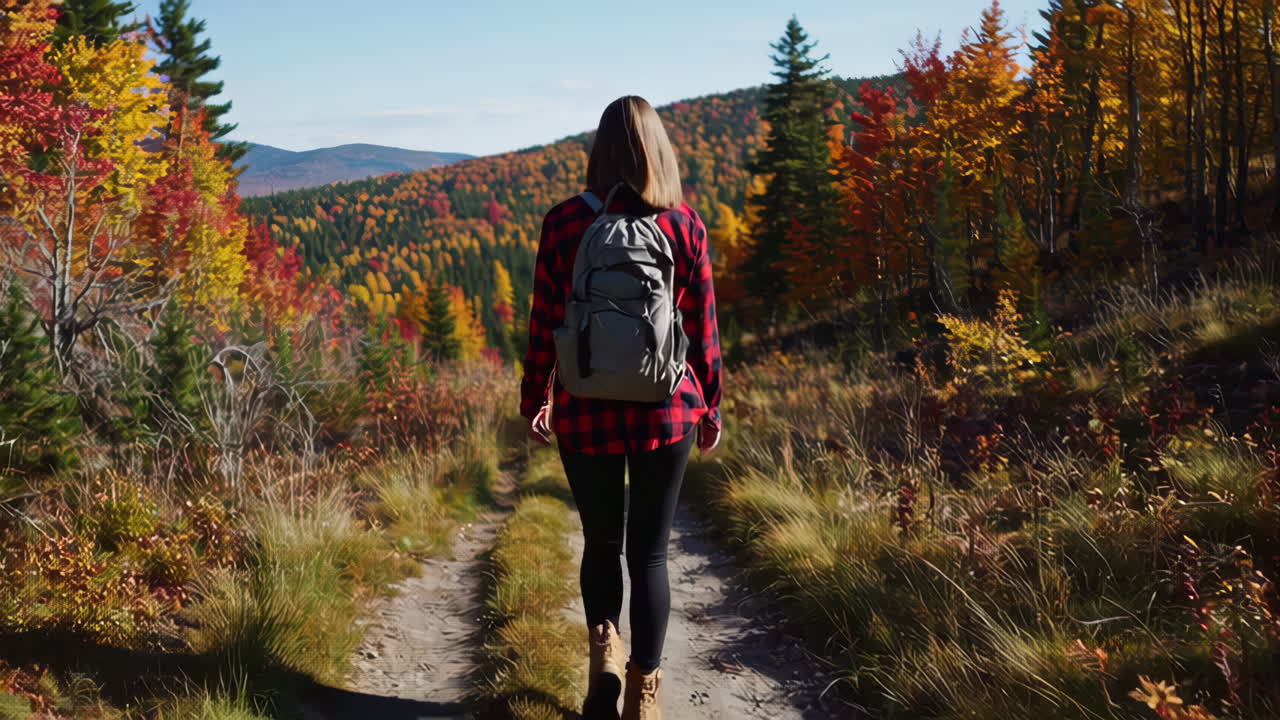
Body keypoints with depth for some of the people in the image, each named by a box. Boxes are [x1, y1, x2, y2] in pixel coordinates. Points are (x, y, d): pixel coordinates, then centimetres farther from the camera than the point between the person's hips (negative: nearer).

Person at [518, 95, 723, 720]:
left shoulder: (565, 222, -5)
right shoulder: (685, 225, -3)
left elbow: (543, 320, -1)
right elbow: (702, 328, 1)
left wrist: (535, 399, 11)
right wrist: (710, 408, 12)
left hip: (585, 412, 0)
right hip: (665, 412, 0)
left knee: (600, 540, 22)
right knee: (649, 552, 12)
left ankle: (603, 651, 6)